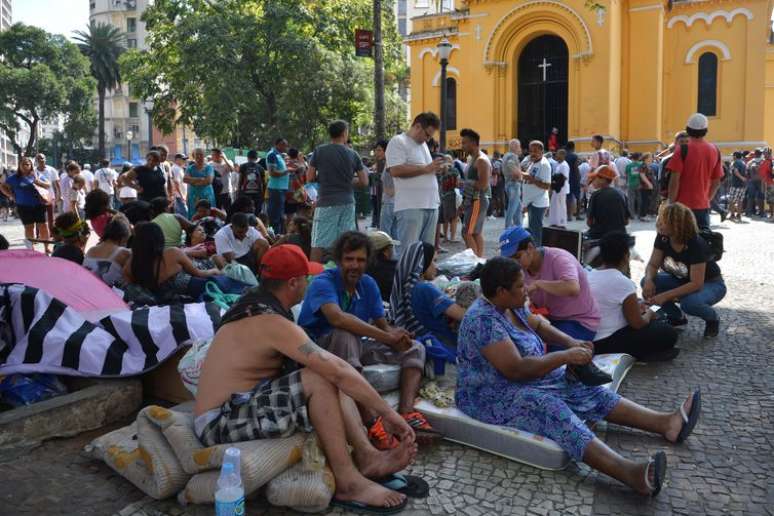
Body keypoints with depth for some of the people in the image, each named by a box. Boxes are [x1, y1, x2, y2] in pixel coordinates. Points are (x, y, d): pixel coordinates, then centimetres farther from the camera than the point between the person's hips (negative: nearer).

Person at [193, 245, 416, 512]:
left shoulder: (255, 305, 7)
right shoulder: (272, 323, -22)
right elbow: (338, 370, -25)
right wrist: (387, 412, -19)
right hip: (221, 424, -10)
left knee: (328, 374, 2)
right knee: (320, 379, -24)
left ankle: (366, 455, -7)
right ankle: (347, 482, -16)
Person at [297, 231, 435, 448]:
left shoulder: (368, 284, 4)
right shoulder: (323, 283, -18)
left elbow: (382, 325, 3)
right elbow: (337, 318, -37)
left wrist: (396, 337, -23)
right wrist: (387, 337, -36)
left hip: (356, 347, 8)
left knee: (414, 348, -1)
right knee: (346, 335, -40)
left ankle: (407, 411, -27)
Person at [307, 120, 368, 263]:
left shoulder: (319, 151, 0)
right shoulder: (353, 154, 4)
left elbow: (310, 178, 2)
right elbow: (364, 182, 5)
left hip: (326, 203, -2)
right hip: (347, 203, 2)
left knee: (318, 244, -2)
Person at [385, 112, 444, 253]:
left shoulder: (423, 144, 22)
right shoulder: (398, 142, -5)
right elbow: (396, 170, -18)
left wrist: (435, 168, 9)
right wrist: (426, 168, -15)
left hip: (431, 205, 8)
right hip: (410, 207, -8)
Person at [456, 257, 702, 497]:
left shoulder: (509, 305, 4)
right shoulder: (483, 320, -26)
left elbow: (538, 324, 20)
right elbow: (516, 369, -30)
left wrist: (570, 342, 3)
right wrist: (565, 357, -22)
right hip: (492, 398, -10)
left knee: (586, 390, -3)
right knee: (550, 408, -33)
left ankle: (666, 423, -9)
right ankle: (629, 472, -51)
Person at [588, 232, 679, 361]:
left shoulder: (590, 275, 5)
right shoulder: (623, 282, -19)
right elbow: (637, 324, -14)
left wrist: (635, 307, 25)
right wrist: (649, 314, 7)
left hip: (589, 341, 9)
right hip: (608, 344, -9)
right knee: (668, 332, -1)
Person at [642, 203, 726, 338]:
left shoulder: (696, 245, -32)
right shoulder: (662, 238, -15)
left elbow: (696, 284, -34)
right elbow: (653, 265, -7)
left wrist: (666, 295, -39)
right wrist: (649, 279, -30)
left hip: (710, 284, -6)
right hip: (683, 281, 6)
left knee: (689, 302, -38)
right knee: (647, 283, -17)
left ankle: (712, 319, -1)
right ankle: (676, 318, 6)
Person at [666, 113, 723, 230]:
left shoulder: (682, 149, -10)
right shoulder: (715, 151, 6)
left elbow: (674, 180, -14)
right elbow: (716, 182, 9)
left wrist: (672, 203, -6)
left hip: (683, 206, -4)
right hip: (703, 206, 4)